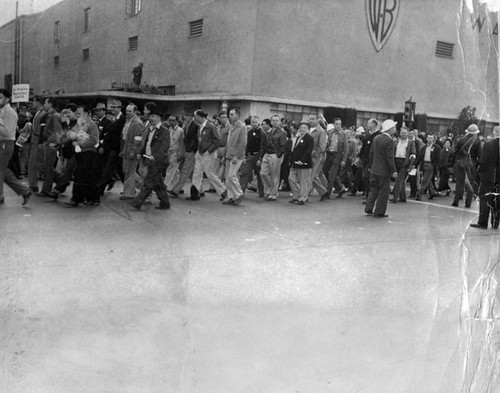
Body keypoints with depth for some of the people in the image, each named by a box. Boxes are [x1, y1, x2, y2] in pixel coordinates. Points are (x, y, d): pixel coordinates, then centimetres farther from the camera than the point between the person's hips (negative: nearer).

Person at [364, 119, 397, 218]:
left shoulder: (376, 138, 6)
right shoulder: (389, 141, -16)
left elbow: (371, 153, 12)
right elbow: (390, 158, -18)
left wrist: (371, 166, 20)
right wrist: (393, 171, -13)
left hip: (374, 169, 7)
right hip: (384, 171, -7)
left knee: (373, 190, 16)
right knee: (383, 191, 2)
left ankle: (368, 209, 14)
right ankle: (379, 212, 5)